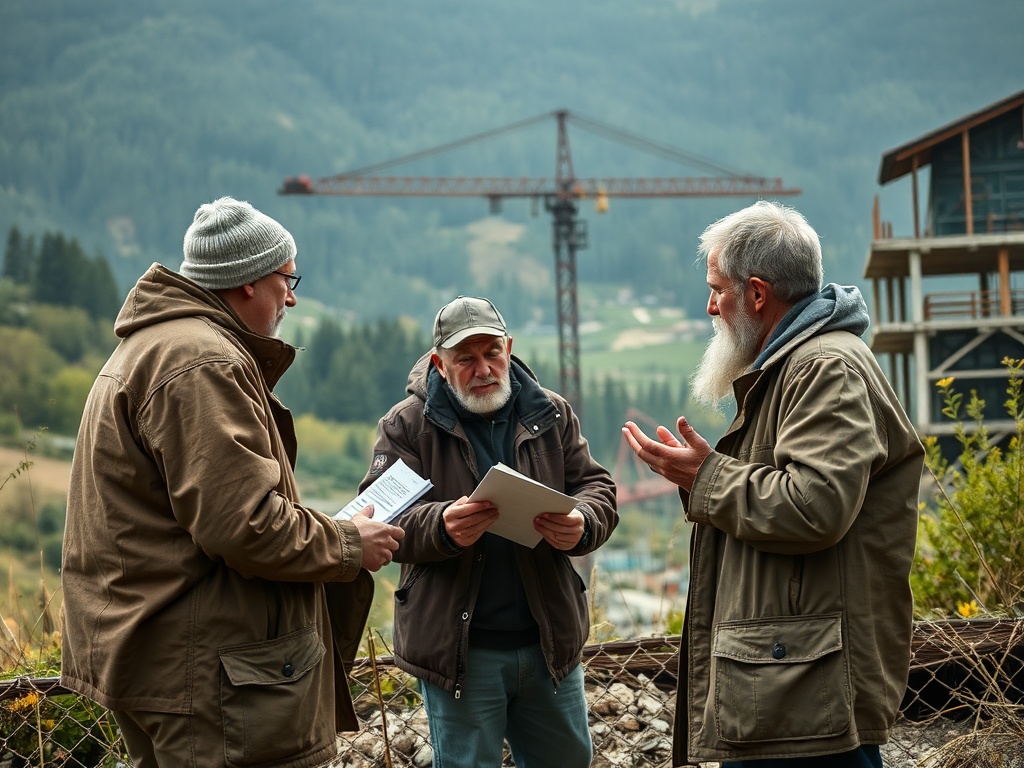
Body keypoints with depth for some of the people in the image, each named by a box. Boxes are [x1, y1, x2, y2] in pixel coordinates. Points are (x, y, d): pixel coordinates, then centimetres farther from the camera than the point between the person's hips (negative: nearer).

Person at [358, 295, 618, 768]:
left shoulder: (552, 414, 7)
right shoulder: (407, 425, -4)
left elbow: (596, 488, 5)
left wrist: (581, 525, -20)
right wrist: (443, 527, -33)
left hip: (549, 640, 4)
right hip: (459, 647, -3)